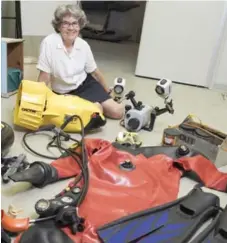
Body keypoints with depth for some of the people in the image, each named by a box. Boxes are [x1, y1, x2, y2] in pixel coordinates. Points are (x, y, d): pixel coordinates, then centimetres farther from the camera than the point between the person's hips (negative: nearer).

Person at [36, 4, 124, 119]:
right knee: (97, 109, -23)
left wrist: (108, 91, 15)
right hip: (65, 93, -3)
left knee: (118, 112, -4)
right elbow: (44, 76, -18)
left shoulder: (83, 45, -7)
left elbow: (95, 71, 6)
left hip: (85, 83, 4)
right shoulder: (49, 43, -22)